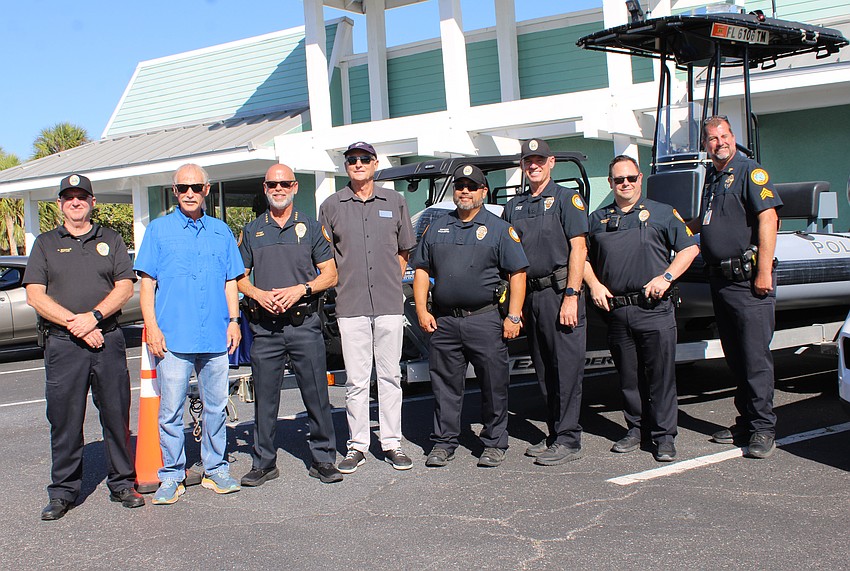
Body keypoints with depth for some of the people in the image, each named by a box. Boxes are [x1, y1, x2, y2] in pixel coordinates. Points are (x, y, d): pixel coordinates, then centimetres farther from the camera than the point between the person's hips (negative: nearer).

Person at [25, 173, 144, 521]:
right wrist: (74, 323, -10)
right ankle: (63, 491, 11)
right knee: (64, 420, 2)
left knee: (117, 415, 3)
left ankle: (122, 484, 14)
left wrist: (93, 316, -13)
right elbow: (35, 296, 1)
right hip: (62, 345, 0)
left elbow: (125, 287, 3)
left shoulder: (110, 241, 13)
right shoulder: (46, 244, 11)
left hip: (108, 341, 1)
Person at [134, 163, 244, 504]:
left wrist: (234, 319, 5)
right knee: (171, 410, -1)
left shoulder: (221, 231, 13)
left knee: (216, 406, 8)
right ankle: (171, 476, 9)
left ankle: (215, 470, 19)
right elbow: (146, 283, 3)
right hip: (173, 337, -2)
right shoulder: (159, 230, 6)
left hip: (215, 337, 3)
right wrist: (152, 328, -6)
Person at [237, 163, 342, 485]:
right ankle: (264, 462, 14)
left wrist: (300, 290, -11)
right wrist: (258, 294, -8)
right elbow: (239, 277, 13)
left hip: (304, 324, -1)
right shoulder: (251, 231, 13)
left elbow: (330, 275, 6)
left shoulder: (311, 228, 9)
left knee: (316, 395, -1)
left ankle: (323, 459, 8)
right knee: (265, 398, 4)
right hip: (264, 327, 1)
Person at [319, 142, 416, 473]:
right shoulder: (331, 206, 7)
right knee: (356, 380, 2)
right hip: (351, 305, -1)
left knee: (390, 376, 5)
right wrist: (342, 286, 2)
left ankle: (392, 444, 11)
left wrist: (391, 284, 8)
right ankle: (357, 446, 9)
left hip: (389, 303, 1)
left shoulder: (394, 202, 10)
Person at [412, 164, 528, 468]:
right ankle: (443, 443, 17)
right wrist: (421, 310, 4)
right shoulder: (437, 229, 14)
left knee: (493, 384, 1)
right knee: (445, 385, 8)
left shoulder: (500, 229, 4)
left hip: (485, 320, -3)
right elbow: (421, 270, 15)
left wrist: (513, 316, -8)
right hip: (443, 321, 3)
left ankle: (494, 443, 13)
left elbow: (518, 273, 0)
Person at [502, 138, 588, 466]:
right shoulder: (514, 206, 17)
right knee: (543, 371, 11)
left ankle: (568, 441, -1)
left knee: (566, 367, -5)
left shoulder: (566, 199, 0)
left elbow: (578, 249, -8)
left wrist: (571, 296, -16)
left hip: (559, 292, -6)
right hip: (530, 297, 6)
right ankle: (554, 435, 20)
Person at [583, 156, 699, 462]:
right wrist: (594, 284, 5)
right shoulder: (598, 218, 15)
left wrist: (666, 277, -9)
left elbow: (690, 248, 4)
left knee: (661, 374, -3)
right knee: (628, 376, 9)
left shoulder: (662, 213, 7)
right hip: (615, 309, 3)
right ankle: (636, 429, 21)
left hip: (654, 308, -3)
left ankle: (664, 436, 3)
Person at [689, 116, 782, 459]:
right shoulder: (712, 176, 18)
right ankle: (746, 420, 20)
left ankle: (763, 429, -2)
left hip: (749, 279, -8)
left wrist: (764, 272, -21)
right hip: (720, 279, 8)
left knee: (755, 356, -7)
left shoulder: (750, 171, -7)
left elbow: (768, 218, -16)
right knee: (734, 356, 12)